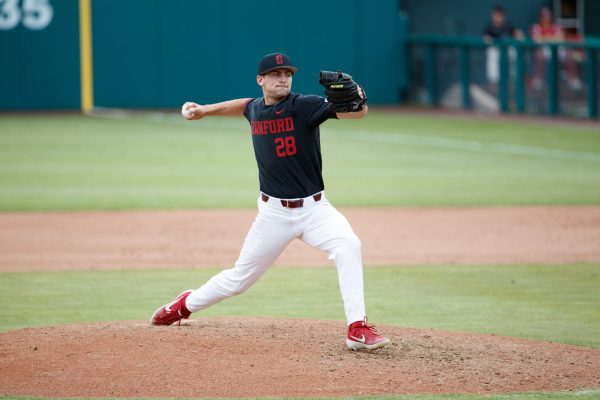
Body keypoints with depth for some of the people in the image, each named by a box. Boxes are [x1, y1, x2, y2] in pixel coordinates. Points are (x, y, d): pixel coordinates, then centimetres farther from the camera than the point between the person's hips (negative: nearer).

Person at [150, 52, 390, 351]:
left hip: (314, 208, -3)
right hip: (274, 213, 3)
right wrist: (204, 111, 31)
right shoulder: (255, 109, 3)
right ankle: (186, 304, 40)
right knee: (239, 278, 12)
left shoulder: (304, 106, -13)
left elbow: (358, 112, -29)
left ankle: (358, 329, -30)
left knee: (347, 245, -31)